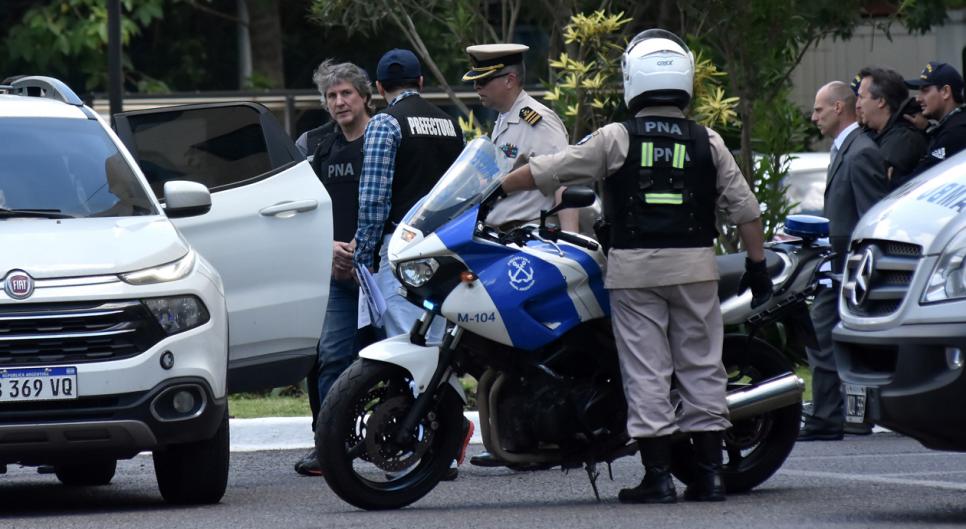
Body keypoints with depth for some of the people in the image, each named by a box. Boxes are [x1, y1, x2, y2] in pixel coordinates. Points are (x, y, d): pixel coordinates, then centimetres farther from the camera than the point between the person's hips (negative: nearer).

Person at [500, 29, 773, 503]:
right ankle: (709, 473, 7)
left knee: (646, 373, 0)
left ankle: (658, 476, -2)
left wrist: (495, 189, 12)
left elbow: (546, 171, 0)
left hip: (634, 268, -2)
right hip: (694, 267, 2)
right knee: (701, 367, 8)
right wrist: (757, 266, 11)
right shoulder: (707, 142, 3)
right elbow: (745, 208, 3)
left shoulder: (615, 140, -3)